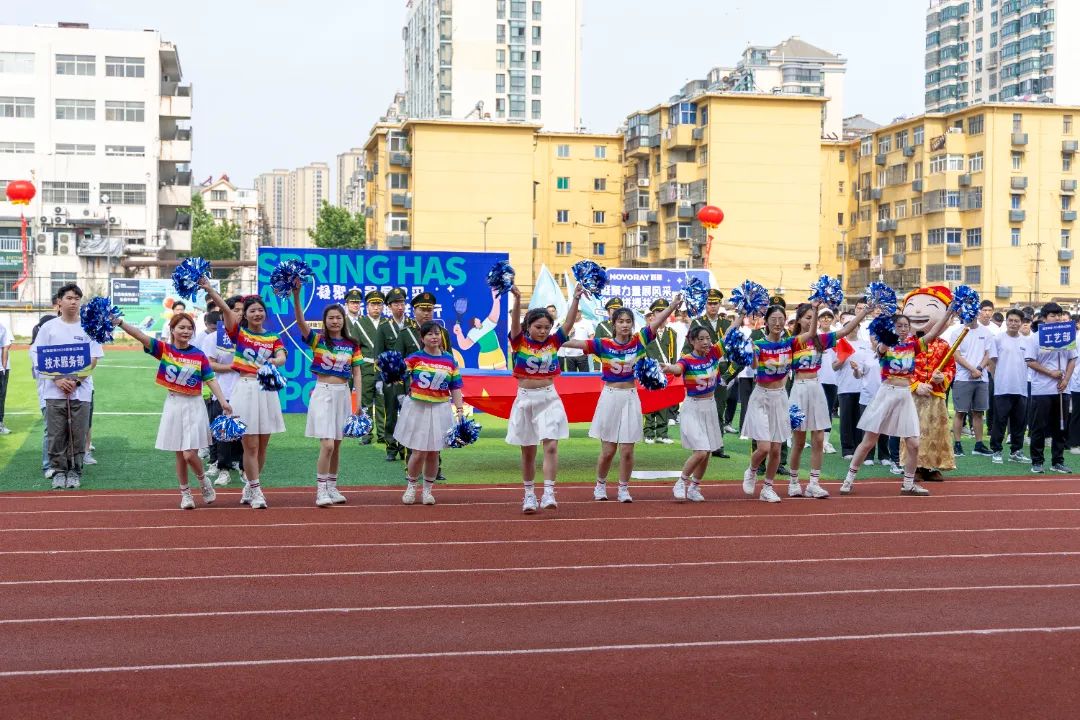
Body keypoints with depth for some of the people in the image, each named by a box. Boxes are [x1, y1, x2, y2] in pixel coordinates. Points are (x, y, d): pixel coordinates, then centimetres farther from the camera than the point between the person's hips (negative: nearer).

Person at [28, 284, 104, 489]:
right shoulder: (49, 327, 4)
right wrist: (58, 379, -12)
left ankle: (74, 472, 14)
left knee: (78, 434, 2)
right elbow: (38, 357, 1)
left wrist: (76, 380, -12)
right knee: (56, 434, 2)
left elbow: (93, 359, 1)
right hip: (54, 390, 0)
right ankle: (58, 471, 13)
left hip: (81, 390, 0)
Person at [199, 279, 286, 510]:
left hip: (266, 390, 3)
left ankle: (249, 488, 24)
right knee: (250, 445, -5)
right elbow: (226, 309, -13)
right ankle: (256, 492, 3)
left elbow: (282, 357, -10)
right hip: (245, 389, -3)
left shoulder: (273, 338, 9)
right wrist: (209, 289, -29)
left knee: (262, 445, 8)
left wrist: (274, 361, -34)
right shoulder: (238, 332, 2)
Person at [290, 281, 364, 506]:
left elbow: (357, 374, 7)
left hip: (343, 394, 4)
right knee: (327, 445, -13)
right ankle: (321, 491, -7)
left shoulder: (352, 345, 6)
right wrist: (296, 296, -32)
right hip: (323, 392, -4)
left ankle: (332, 488, 20)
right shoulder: (317, 339, -2)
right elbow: (300, 321, -18)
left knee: (336, 445, 10)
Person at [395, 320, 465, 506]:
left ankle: (428, 489, 21)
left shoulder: (450, 361, 4)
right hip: (417, 408, -2)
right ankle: (411, 487, 18)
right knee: (419, 452, -3)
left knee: (433, 453, 6)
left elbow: (455, 388, 5)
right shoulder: (414, 358, -2)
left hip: (439, 410, 2)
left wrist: (460, 410, -2)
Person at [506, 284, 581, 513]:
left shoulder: (553, 342, 2)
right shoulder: (519, 342, -3)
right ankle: (529, 495, 20)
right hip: (525, 399, 0)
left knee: (551, 446, -14)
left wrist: (576, 298, -23)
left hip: (549, 399, 0)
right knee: (528, 451, 9)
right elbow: (515, 322, -20)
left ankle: (549, 493, -17)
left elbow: (569, 322, -8)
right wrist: (517, 299, -38)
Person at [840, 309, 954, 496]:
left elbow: (933, 332, -2)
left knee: (913, 444, 0)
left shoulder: (912, 344, 7)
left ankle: (908, 484, 16)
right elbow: (881, 348, -29)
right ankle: (849, 480, 10)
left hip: (905, 396, 4)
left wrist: (949, 312, -10)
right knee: (869, 441, 0)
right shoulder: (885, 345, -4)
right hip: (886, 394, -4)